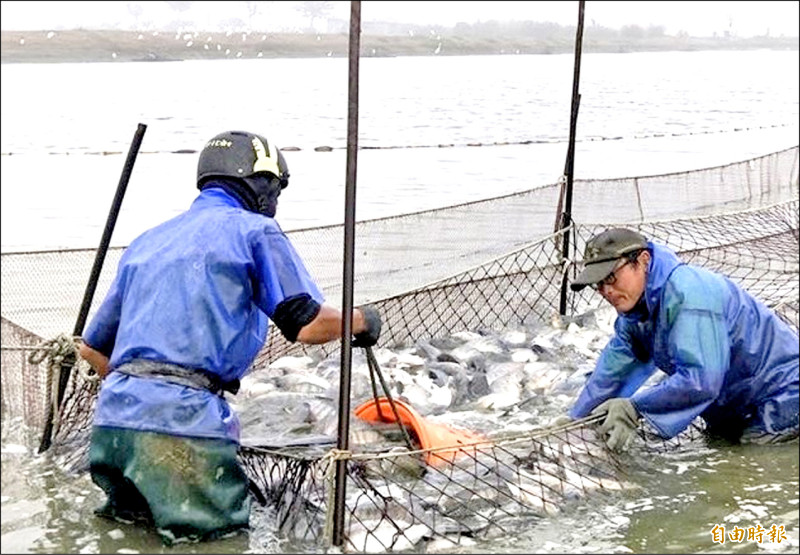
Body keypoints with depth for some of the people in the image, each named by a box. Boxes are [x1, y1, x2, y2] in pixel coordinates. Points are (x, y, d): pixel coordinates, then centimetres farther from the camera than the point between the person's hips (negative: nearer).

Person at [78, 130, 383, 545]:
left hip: (112, 416, 7)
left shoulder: (147, 242, 26)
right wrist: (360, 320, 15)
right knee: (222, 529, -1)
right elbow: (308, 325, -4)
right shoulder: (254, 230, 6)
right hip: (183, 419, -7)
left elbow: (92, 347, 29)